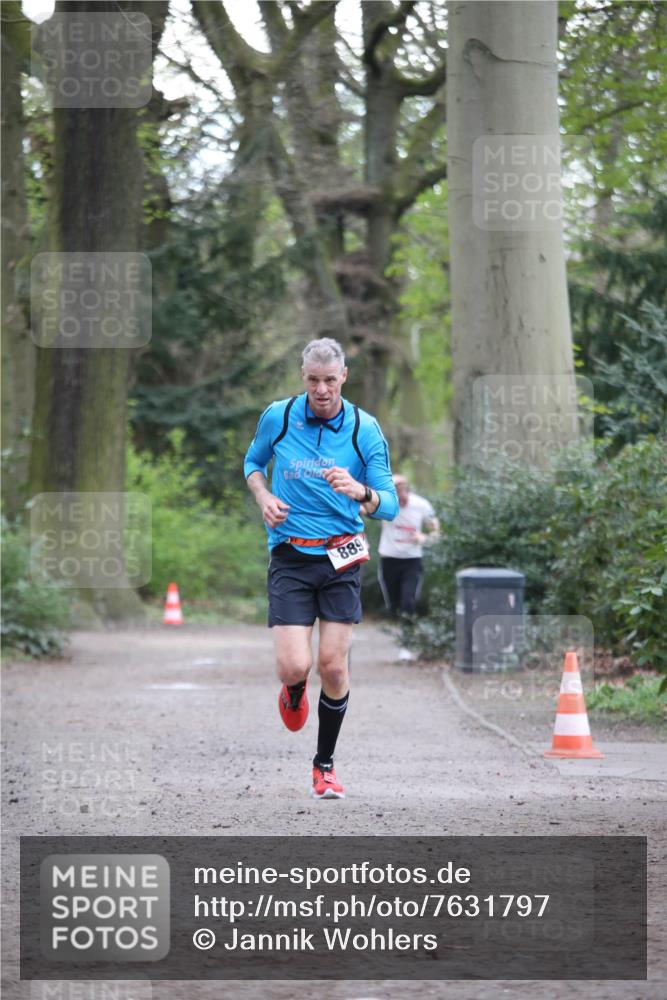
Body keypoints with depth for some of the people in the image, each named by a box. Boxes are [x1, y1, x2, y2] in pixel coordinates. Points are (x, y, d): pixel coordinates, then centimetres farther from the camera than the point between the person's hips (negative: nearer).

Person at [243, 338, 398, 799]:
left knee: (333, 666, -4)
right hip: (289, 557, 0)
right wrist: (264, 497, -1)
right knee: (295, 667, -12)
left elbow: (390, 505, -6)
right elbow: (253, 461, 20)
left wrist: (361, 492, -29)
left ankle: (325, 765, 16)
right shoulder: (277, 416, -1)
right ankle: (294, 693, 28)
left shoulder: (365, 429, -4)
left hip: (341, 557, 0)